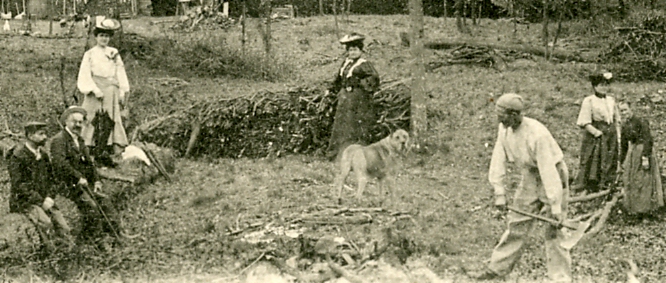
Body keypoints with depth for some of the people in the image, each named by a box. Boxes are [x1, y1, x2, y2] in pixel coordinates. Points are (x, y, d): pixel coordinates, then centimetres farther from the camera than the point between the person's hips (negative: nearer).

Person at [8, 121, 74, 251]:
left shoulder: (43, 154, 10)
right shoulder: (17, 156, -12)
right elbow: (18, 185, -15)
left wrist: (50, 197, -3)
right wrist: (40, 201, -19)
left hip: (44, 200, 6)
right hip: (24, 200, -6)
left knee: (64, 229, -11)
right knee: (45, 222, -31)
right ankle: (48, 250, -13)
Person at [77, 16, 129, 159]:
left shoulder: (114, 53, 12)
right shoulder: (90, 54, 4)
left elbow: (120, 73, 11)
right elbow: (85, 75, -2)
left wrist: (122, 92, 3)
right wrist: (95, 90, -12)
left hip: (112, 92, 2)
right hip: (96, 92, -2)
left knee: (114, 120, -1)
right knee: (94, 120, -5)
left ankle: (118, 150, -4)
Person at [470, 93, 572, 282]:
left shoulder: (537, 134, -31)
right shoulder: (504, 129, -10)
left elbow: (548, 170, -32)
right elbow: (499, 159, -6)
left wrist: (555, 205, -32)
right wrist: (499, 192, -9)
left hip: (553, 176, -7)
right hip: (530, 178, 7)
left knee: (554, 230, -7)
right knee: (516, 224, 11)